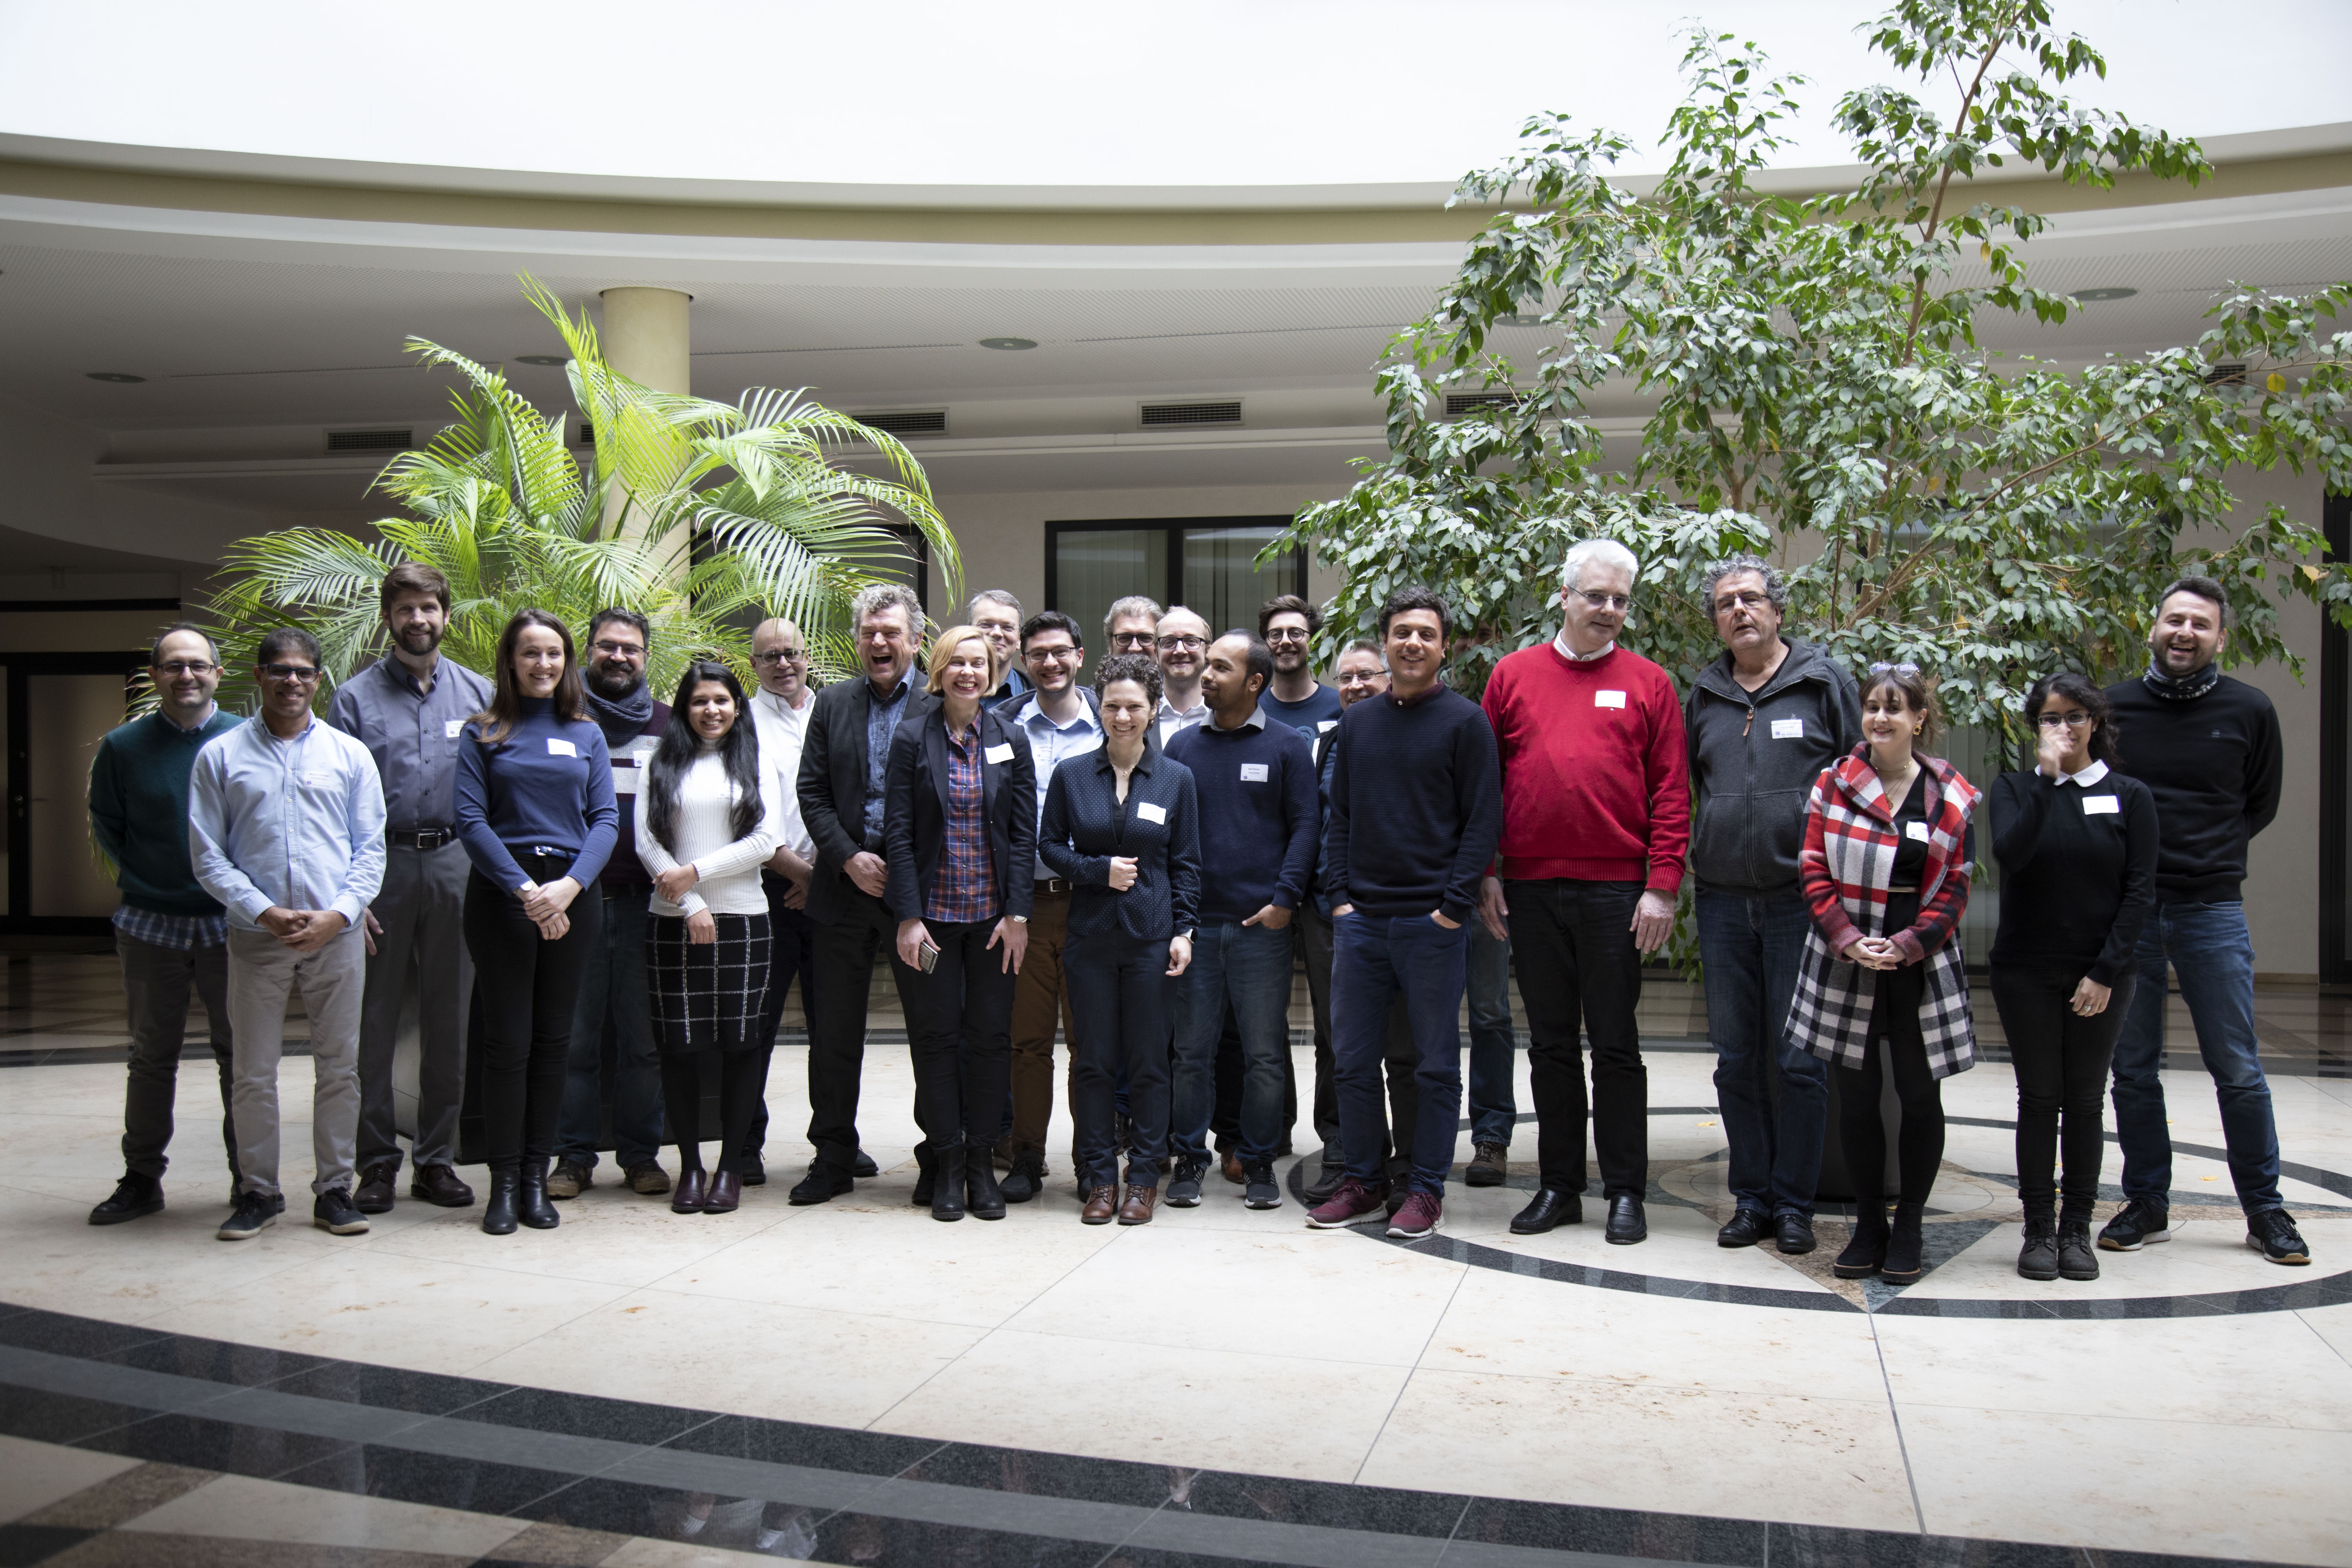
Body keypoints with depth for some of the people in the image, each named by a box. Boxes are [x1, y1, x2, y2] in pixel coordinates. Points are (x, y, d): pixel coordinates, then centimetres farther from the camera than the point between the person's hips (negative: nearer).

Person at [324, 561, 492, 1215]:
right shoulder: (355, 697, 4)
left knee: (449, 1018, 7)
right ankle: (377, 1161, 12)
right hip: (381, 864, -1)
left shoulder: (477, 694, 9)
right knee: (374, 1019, 3)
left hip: (455, 866, 2)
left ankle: (438, 1159, 16)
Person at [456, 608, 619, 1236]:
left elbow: (606, 819, 4)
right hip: (501, 892, -2)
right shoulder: (483, 732, 5)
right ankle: (504, 1183, 6)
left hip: (572, 894, 2)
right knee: (507, 1040, -2)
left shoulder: (587, 734, 11)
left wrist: (568, 886, -12)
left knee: (553, 1040, 5)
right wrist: (524, 888, -15)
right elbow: (470, 819, -4)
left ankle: (536, 1178, 13)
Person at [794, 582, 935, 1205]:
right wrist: (849, 859, -7)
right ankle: (833, 1158, 20)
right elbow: (812, 792, 6)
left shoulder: (938, 709, -1)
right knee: (834, 1032, 8)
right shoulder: (833, 704, 11)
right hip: (844, 885, 3)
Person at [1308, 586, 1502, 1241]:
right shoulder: (1357, 721, 12)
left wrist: (1454, 905, -12)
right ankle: (1364, 1179, 21)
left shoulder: (1464, 720, -2)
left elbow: (1483, 820, -6)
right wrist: (1340, 894, 3)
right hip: (1360, 919, 5)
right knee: (1353, 1057, 8)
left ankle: (1428, 1188, 14)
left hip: (1433, 922, -4)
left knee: (1436, 1062, 4)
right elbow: (1340, 815, 15)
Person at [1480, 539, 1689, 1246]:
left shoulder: (1648, 684, 4)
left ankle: (1625, 1192, 14)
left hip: (1616, 889, -2)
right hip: (1531, 888, 2)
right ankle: (1558, 1185, 20)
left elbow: (1671, 794, 0)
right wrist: (1485, 873, 3)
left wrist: (1662, 886, -7)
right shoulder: (1513, 675, 7)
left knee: (1615, 1042, 4)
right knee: (1550, 1042, 10)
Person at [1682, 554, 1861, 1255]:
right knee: (1737, 1059, 8)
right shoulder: (1702, 696, 12)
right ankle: (1751, 1198, 18)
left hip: (1802, 901, -3)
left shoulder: (1826, 683, 2)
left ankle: (1793, 1203, 12)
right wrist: (1686, 876, 12)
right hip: (1722, 903, 4)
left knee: (1800, 1060, 0)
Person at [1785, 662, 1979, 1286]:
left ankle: (1908, 1228, 19)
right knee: (1856, 1093, 6)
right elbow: (1815, 871, 1)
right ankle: (1868, 1226, 19)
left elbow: (1954, 886, 1)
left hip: (1920, 965, 0)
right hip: (1845, 965, 0)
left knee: (1920, 1095, 5)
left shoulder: (1951, 796, 1)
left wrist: (1907, 946, -11)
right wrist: (1849, 941, -11)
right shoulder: (1833, 783, 2)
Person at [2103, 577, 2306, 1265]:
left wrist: (2209, 853, 7)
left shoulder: (2249, 711, 2)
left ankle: (2265, 1210, 17)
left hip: (2212, 909, -1)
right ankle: (2148, 1205, 19)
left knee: (2238, 1069, 3)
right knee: (2133, 1067, 7)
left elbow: (2261, 805, 15)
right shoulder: (2114, 706, 2)